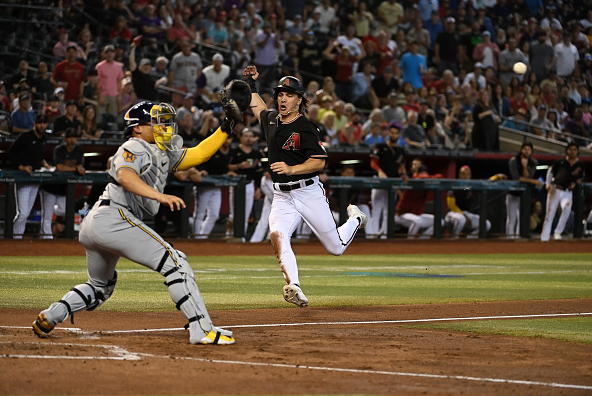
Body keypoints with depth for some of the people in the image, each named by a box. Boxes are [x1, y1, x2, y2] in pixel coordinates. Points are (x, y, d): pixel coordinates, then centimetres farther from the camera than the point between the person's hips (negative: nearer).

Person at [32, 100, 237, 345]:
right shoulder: (134, 148, -4)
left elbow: (198, 154, 26)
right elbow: (124, 176, -25)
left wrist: (225, 129, 17)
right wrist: (159, 196, -37)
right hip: (115, 217, -11)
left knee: (100, 286, 29)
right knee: (175, 264, -13)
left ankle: (50, 316, 15)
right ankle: (203, 331, -19)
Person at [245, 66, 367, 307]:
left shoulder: (305, 129, -13)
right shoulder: (271, 119, 8)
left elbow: (319, 161, -16)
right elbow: (258, 107, 31)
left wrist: (291, 169, -27)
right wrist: (251, 84, 20)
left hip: (309, 192, -5)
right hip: (282, 197, 5)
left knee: (335, 247, 4)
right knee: (277, 235, -26)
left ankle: (355, 219, 36)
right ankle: (293, 286, -35)